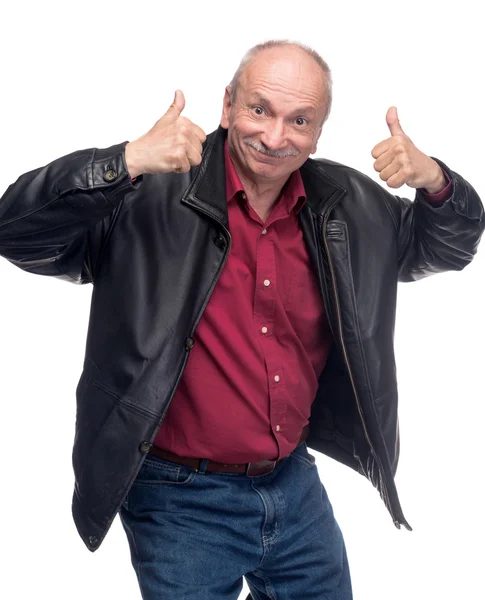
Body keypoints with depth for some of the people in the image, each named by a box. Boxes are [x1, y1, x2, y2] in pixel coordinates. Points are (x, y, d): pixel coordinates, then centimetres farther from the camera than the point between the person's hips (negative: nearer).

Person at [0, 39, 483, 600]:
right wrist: (124, 163, -34)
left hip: (296, 486, 5)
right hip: (182, 500, -5)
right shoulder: (153, 195, -15)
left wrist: (434, 180, -11)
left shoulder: (347, 204, 1)